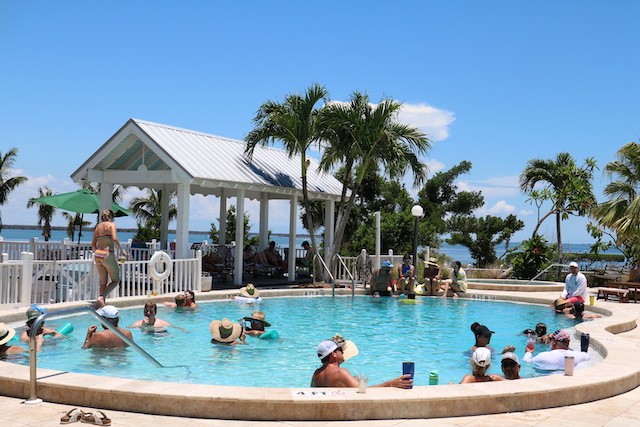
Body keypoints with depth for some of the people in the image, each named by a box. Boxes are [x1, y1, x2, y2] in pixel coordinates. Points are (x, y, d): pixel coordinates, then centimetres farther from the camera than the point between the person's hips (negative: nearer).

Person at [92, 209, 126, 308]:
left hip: (97, 255, 6)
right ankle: (101, 297, -15)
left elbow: (93, 245, 17)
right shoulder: (111, 225, -1)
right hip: (108, 255, -6)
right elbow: (114, 239, -17)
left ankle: (103, 301, 5)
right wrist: (122, 250, -7)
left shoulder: (98, 227, 16)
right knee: (116, 280, 3)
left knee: (103, 282, 12)